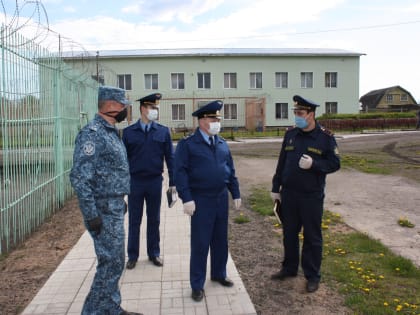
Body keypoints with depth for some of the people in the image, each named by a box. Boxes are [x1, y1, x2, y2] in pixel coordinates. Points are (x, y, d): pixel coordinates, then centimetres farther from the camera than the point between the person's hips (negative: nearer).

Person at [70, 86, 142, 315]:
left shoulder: (110, 132, 12)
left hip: (114, 207, 10)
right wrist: (91, 215, -22)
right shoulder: (92, 133, -18)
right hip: (103, 210, -9)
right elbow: (79, 177, -23)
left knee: (115, 261, 16)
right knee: (111, 263, -3)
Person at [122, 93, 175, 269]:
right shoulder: (128, 132, 0)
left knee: (154, 220, 12)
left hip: (155, 181, 1)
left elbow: (170, 157, 2)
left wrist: (173, 182, -1)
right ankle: (132, 255, 23)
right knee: (134, 220, 9)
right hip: (134, 182, 0)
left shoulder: (163, 132, 1)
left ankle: (154, 253, 26)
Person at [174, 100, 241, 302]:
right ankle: (197, 285, 16)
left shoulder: (222, 143, 11)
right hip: (201, 201, -6)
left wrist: (236, 194, 12)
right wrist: (187, 199, -18)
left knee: (220, 240, 16)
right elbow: (180, 172, -12)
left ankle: (219, 274, 36)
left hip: (221, 198, 6)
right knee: (200, 243, 2)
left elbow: (231, 170, 15)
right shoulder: (187, 144, -7)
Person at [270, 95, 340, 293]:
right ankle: (289, 268, 33)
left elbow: (334, 163, -5)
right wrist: (275, 189, 9)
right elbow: (281, 163, 9)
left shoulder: (325, 137, -7)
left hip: (312, 196, -4)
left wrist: (314, 164, -22)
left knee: (312, 237, 7)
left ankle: (312, 276, 21)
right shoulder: (290, 134, 5)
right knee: (289, 234, 15)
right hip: (289, 194, 4)